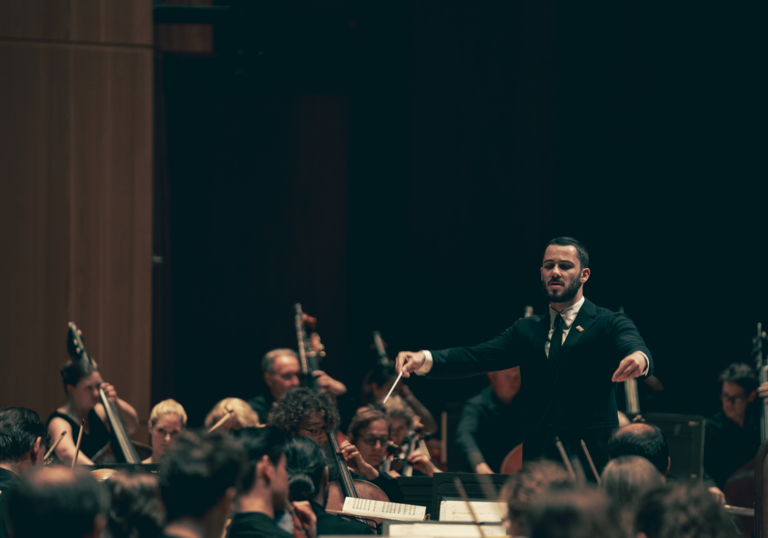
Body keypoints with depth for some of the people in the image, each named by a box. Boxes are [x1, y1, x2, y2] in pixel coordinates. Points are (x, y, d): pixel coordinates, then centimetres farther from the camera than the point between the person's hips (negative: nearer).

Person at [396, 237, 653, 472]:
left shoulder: (609, 324, 3)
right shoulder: (526, 330, 18)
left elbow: (632, 344, -19)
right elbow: (476, 357, 5)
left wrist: (638, 358, -46)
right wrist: (425, 359, -14)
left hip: (593, 461, -4)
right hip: (538, 460, 4)